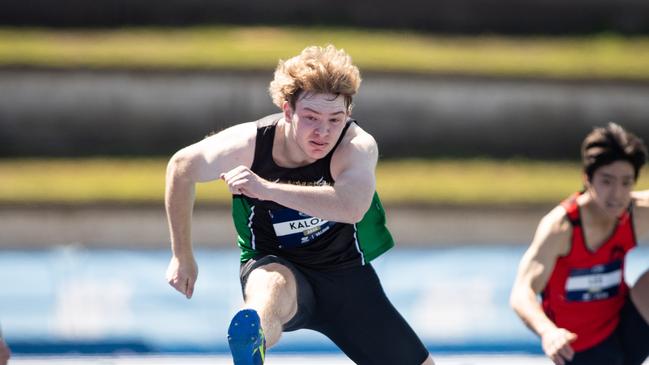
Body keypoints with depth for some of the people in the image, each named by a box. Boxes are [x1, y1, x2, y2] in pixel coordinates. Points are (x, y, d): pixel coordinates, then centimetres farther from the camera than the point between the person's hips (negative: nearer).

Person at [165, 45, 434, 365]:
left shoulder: (358, 146, -25)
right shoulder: (248, 145, -20)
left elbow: (352, 207, -47)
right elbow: (181, 167, -1)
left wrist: (267, 189, -55)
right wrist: (182, 257, 4)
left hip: (347, 275, 3)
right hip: (274, 266, -3)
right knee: (275, 285, -42)